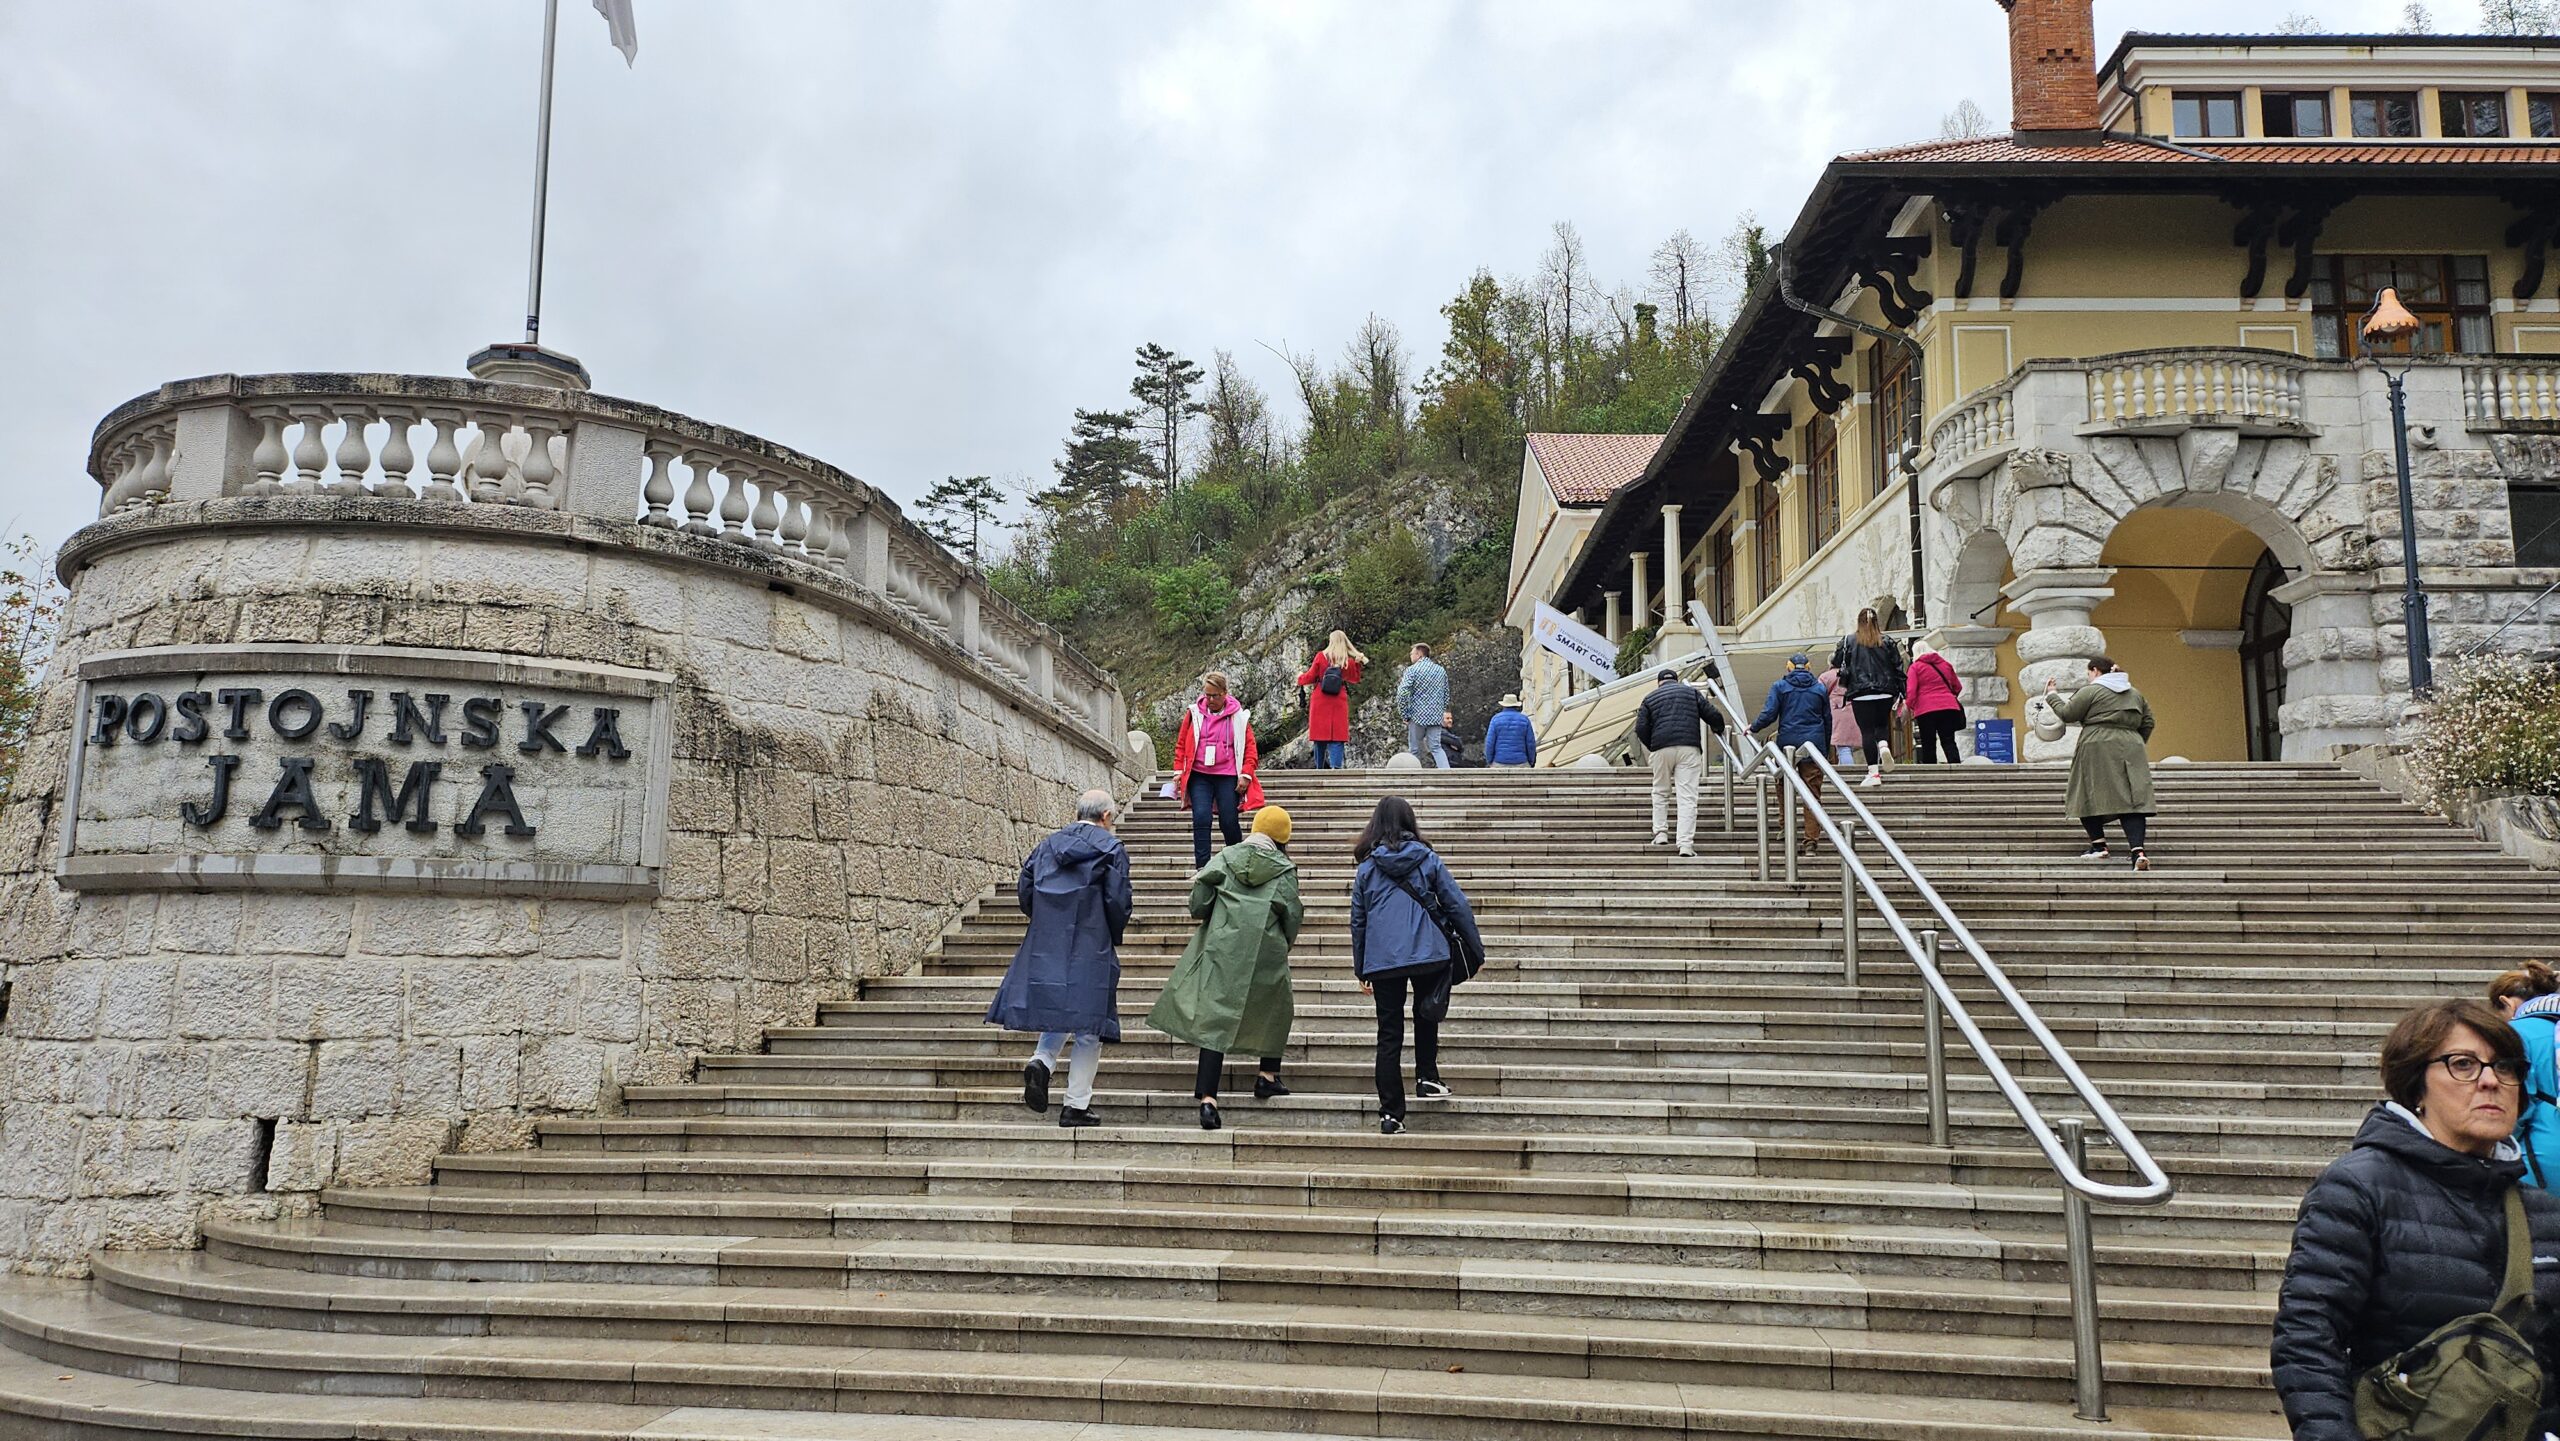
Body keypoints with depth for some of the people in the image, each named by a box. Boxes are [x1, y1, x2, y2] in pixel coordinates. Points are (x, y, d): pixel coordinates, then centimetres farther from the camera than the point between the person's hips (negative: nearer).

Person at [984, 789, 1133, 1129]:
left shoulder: (1047, 846, 11)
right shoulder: (1111, 848, -3)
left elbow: (1024, 891, 9)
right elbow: (1118, 900, -9)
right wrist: (1115, 935, 8)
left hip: (1046, 945, 5)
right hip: (1090, 949, -4)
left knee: (1057, 1009, 20)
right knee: (1087, 1027, 2)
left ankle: (1041, 1061, -8)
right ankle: (1077, 1106, 3)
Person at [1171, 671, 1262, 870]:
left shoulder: (1238, 716, 3)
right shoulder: (1194, 713, 6)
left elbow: (1250, 748, 5)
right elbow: (1181, 744, 11)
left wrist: (1246, 774, -5)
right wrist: (1178, 771, 4)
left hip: (1227, 777, -1)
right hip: (1199, 776, 1)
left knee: (1228, 822, 1)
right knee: (1201, 818, -12)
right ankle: (1202, 867, -9)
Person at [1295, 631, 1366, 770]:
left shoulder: (1321, 656, -5)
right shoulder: (1348, 661, 0)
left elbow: (1310, 677, 1)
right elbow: (1355, 679, 16)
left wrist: (1300, 677, 20)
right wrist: (1358, 663, 18)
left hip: (1320, 702, 0)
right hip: (1339, 703, 0)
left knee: (1320, 734, 8)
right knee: (1337, 735, -3)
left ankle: (1320, 767, 13)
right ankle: (1336, 765, -19)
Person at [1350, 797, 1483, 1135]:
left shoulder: (1367, 867, 7)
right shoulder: (1427, 859, 4)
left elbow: (1358, 921, 12)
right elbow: (1457, 905, 5)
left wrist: (1361, 970, 20)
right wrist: (1476, 949, 13)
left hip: (1382, 961, 1)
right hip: (1429, 954, -1)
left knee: (1389, 1036, 3)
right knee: (1426, 1015, 26)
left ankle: (1390, 1115, 1)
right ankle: (1426, 1079, 22)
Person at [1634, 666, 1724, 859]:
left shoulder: (1650, 698, 15)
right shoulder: (1691, 692, 16)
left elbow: (1641, 729, 5)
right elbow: (1712, 715, 8)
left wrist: (1651, 746, 19)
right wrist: (1719, 729, 27)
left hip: (1662, 749, 1)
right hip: (1689, 748, -1)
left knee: (1661, 793, 19)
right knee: (1687, 797, -4)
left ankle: (1660, 833, 13)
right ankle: (1686, 843, -10)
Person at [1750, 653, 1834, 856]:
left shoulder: (1780, 686, 2)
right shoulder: (1819, 688, 11)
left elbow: (1769, 714, -6)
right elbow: (1827, 719, 15)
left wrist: (1753, 727, 11)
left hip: (1788, 742, -2)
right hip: (1814, 744, 2)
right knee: (1812, 793, 1)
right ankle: (1811, 840, -1)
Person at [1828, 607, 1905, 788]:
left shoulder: (1849, 641, 0)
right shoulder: (1887, 641, 6)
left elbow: (1836, 662, 4)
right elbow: (1898, 668, 6)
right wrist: (1900, 695, 11)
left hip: (1861, 694, -2)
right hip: (1885, 693, 2)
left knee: (1867, 731, -1)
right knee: (1882, 724, 21)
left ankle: (1873, 773, -5)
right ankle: (1883, 745, -12)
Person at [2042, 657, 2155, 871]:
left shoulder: (2090, 691, -1)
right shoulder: (2135, 694, 19)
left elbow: (2067, 714, -1)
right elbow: (2147, 723, 20)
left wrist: (2051, 695, 14)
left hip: (2098, 750, -5)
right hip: (2131, 751, 5)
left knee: (2089, 796, 9)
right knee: (2131, 799, -4)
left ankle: (2099, 844, 4)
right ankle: (2138, 849, -19)